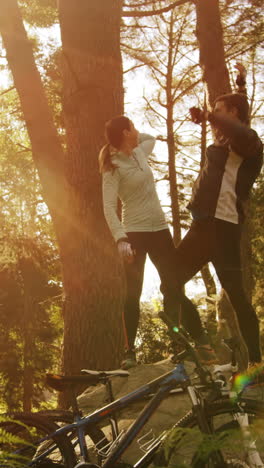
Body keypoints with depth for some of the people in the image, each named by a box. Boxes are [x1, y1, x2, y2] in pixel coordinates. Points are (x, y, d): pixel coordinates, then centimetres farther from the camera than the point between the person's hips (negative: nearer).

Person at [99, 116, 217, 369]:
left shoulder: (139, 153, 12)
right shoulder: (114, 168, -9)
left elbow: (151, 138, 38)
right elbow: (109, 208, -19)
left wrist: (137, 137, 20)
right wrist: (121, 239, -31)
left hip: (159, 230, 6)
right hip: (135, 233, -6)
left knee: (173, 288, 4)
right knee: (133, 293, -3)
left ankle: (201, 341, 6)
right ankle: (129, 352, 3)